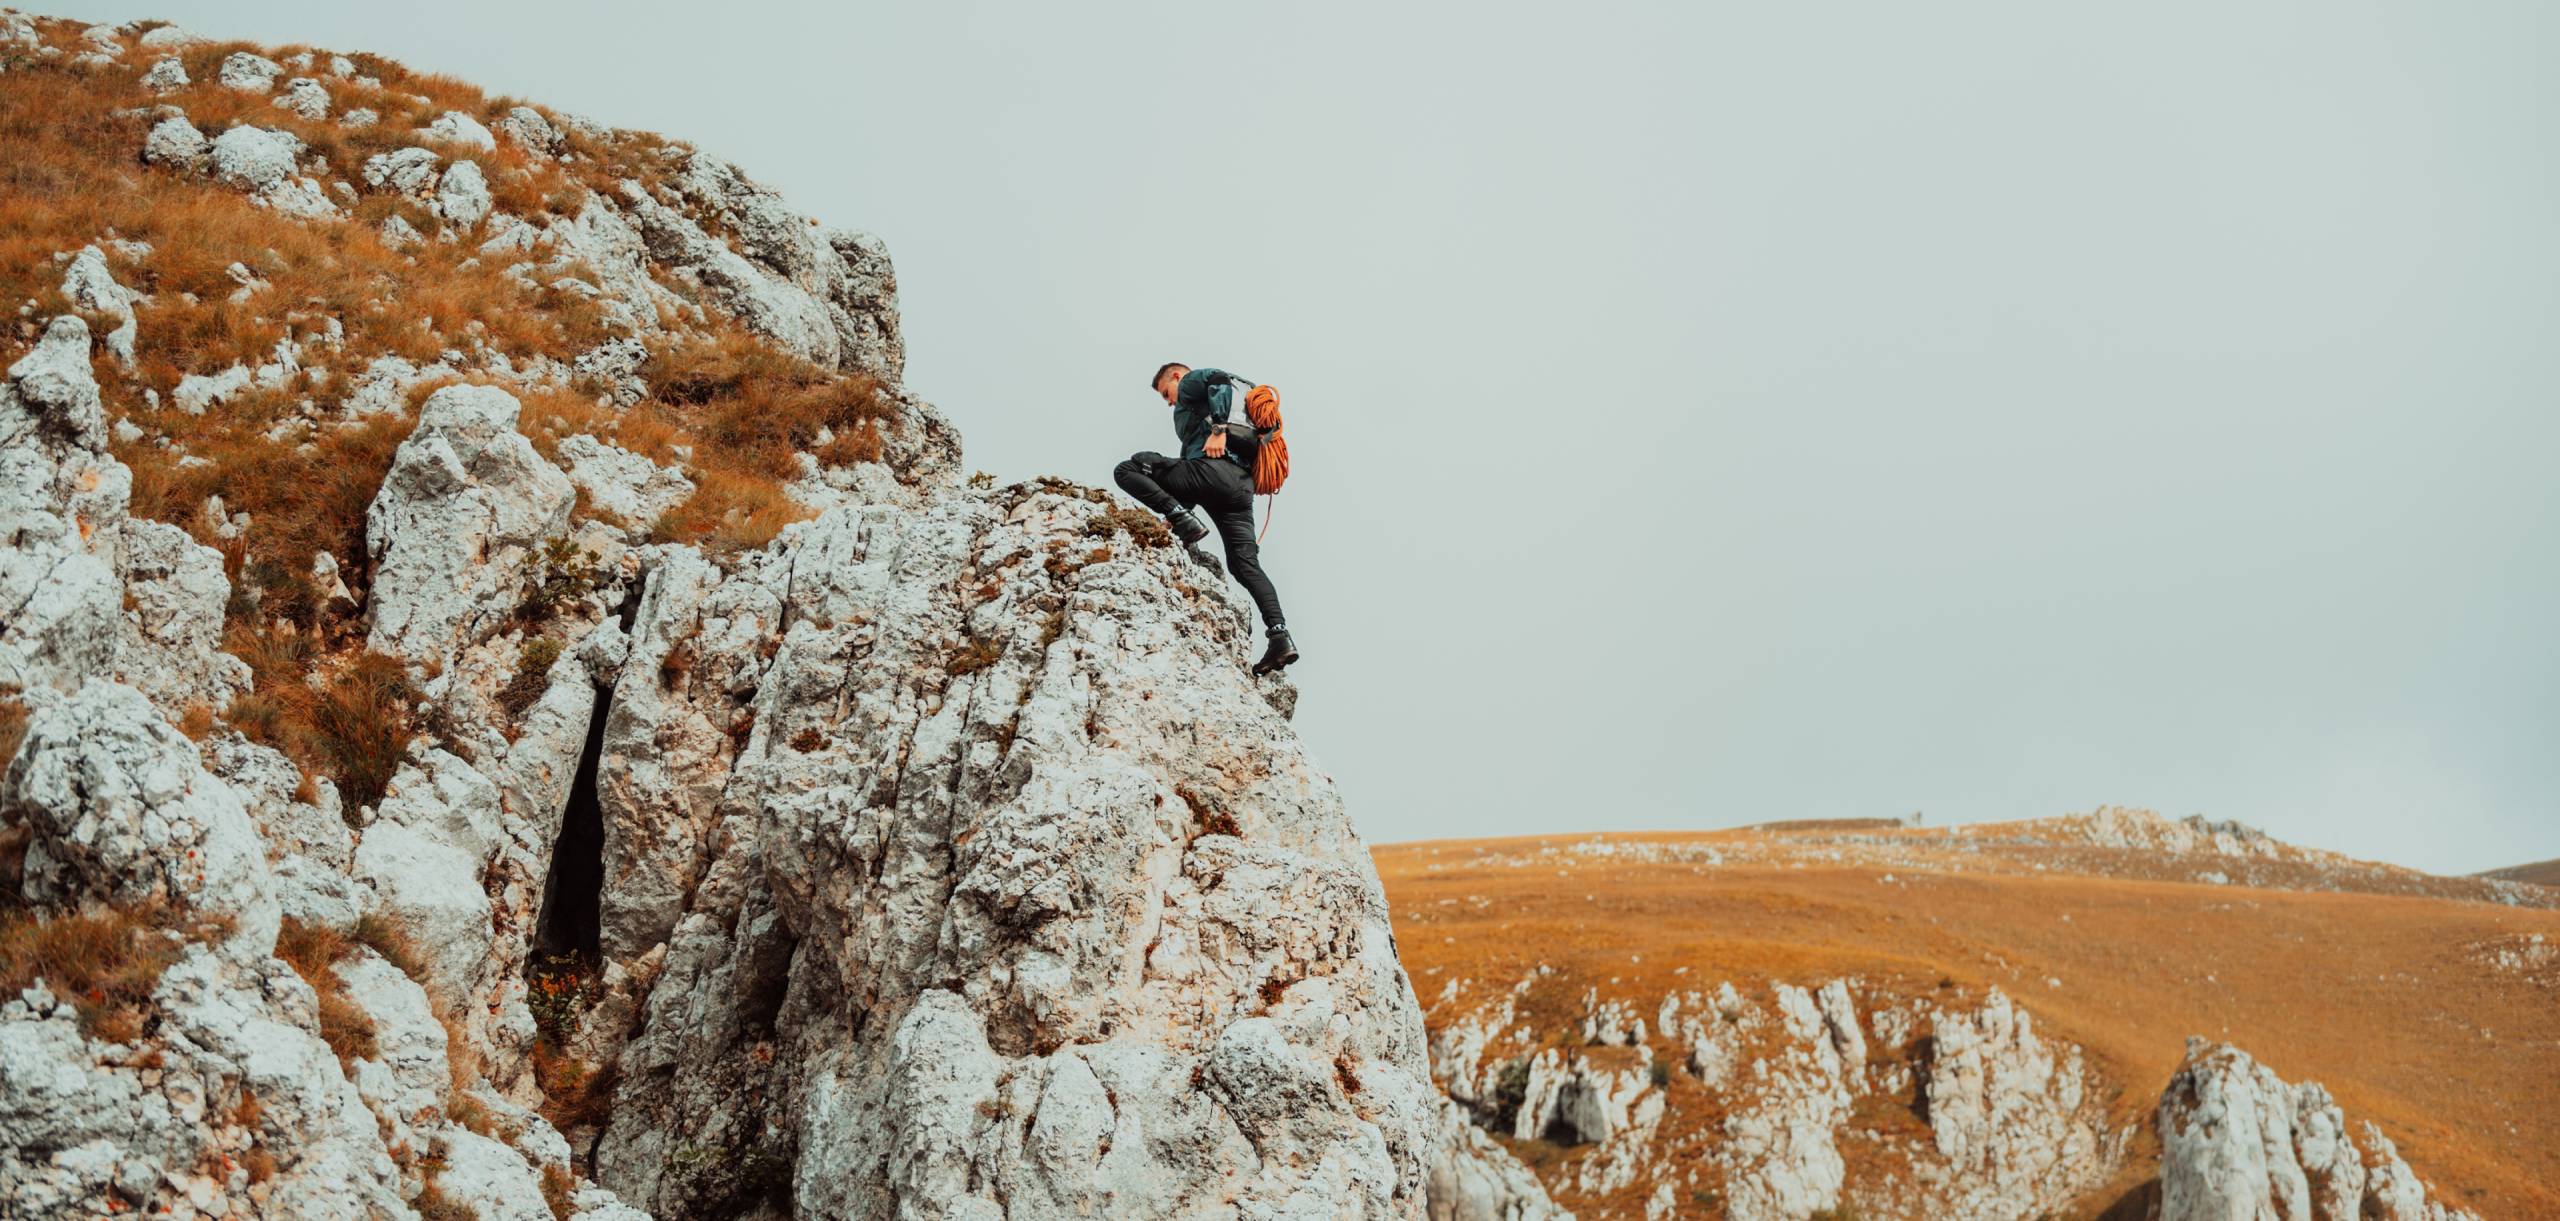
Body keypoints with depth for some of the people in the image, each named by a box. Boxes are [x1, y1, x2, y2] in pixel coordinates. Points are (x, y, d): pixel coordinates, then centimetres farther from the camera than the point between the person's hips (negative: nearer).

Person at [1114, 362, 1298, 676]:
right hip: (1243, 483, 8)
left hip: (1215, 468, -8)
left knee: (1128, 470, -5)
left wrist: (1218, 429, -22)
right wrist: (1176, 515, 32)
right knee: (1245, 563, 5)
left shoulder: (1192, 381, 15)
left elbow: (1221, 382, -10)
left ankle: (1185, 524, -20)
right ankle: (1280, 637, -11)